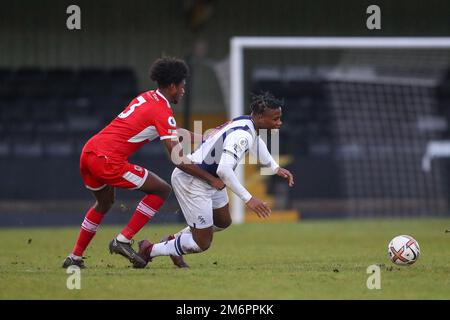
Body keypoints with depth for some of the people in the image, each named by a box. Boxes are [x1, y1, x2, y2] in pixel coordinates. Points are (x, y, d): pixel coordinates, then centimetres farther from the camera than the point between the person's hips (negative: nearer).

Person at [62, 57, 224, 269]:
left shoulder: (146, 98, 18)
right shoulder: (162, 111, -8)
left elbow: (171, 132, 37)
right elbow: (178, 159, -12)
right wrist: (211, 180, -6)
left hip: (88, 151, 9)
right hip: (108, 160, -9)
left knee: (104, 202, 31)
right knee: (162, 190, 2)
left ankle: (75, 257, 32)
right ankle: (123, 240, 0)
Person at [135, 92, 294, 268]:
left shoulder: (248, 123, 2)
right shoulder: (242, 135, -28)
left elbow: (256, 140, 29)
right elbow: (224, 170, -39)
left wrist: (276, 168, 24)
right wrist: (248, 199, -37)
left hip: (209, 179, 10)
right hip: (192, 181, -10)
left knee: (223, 222, 28)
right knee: (202, 243, -3)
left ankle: (174, 240, 40)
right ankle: (150, 250, 14)